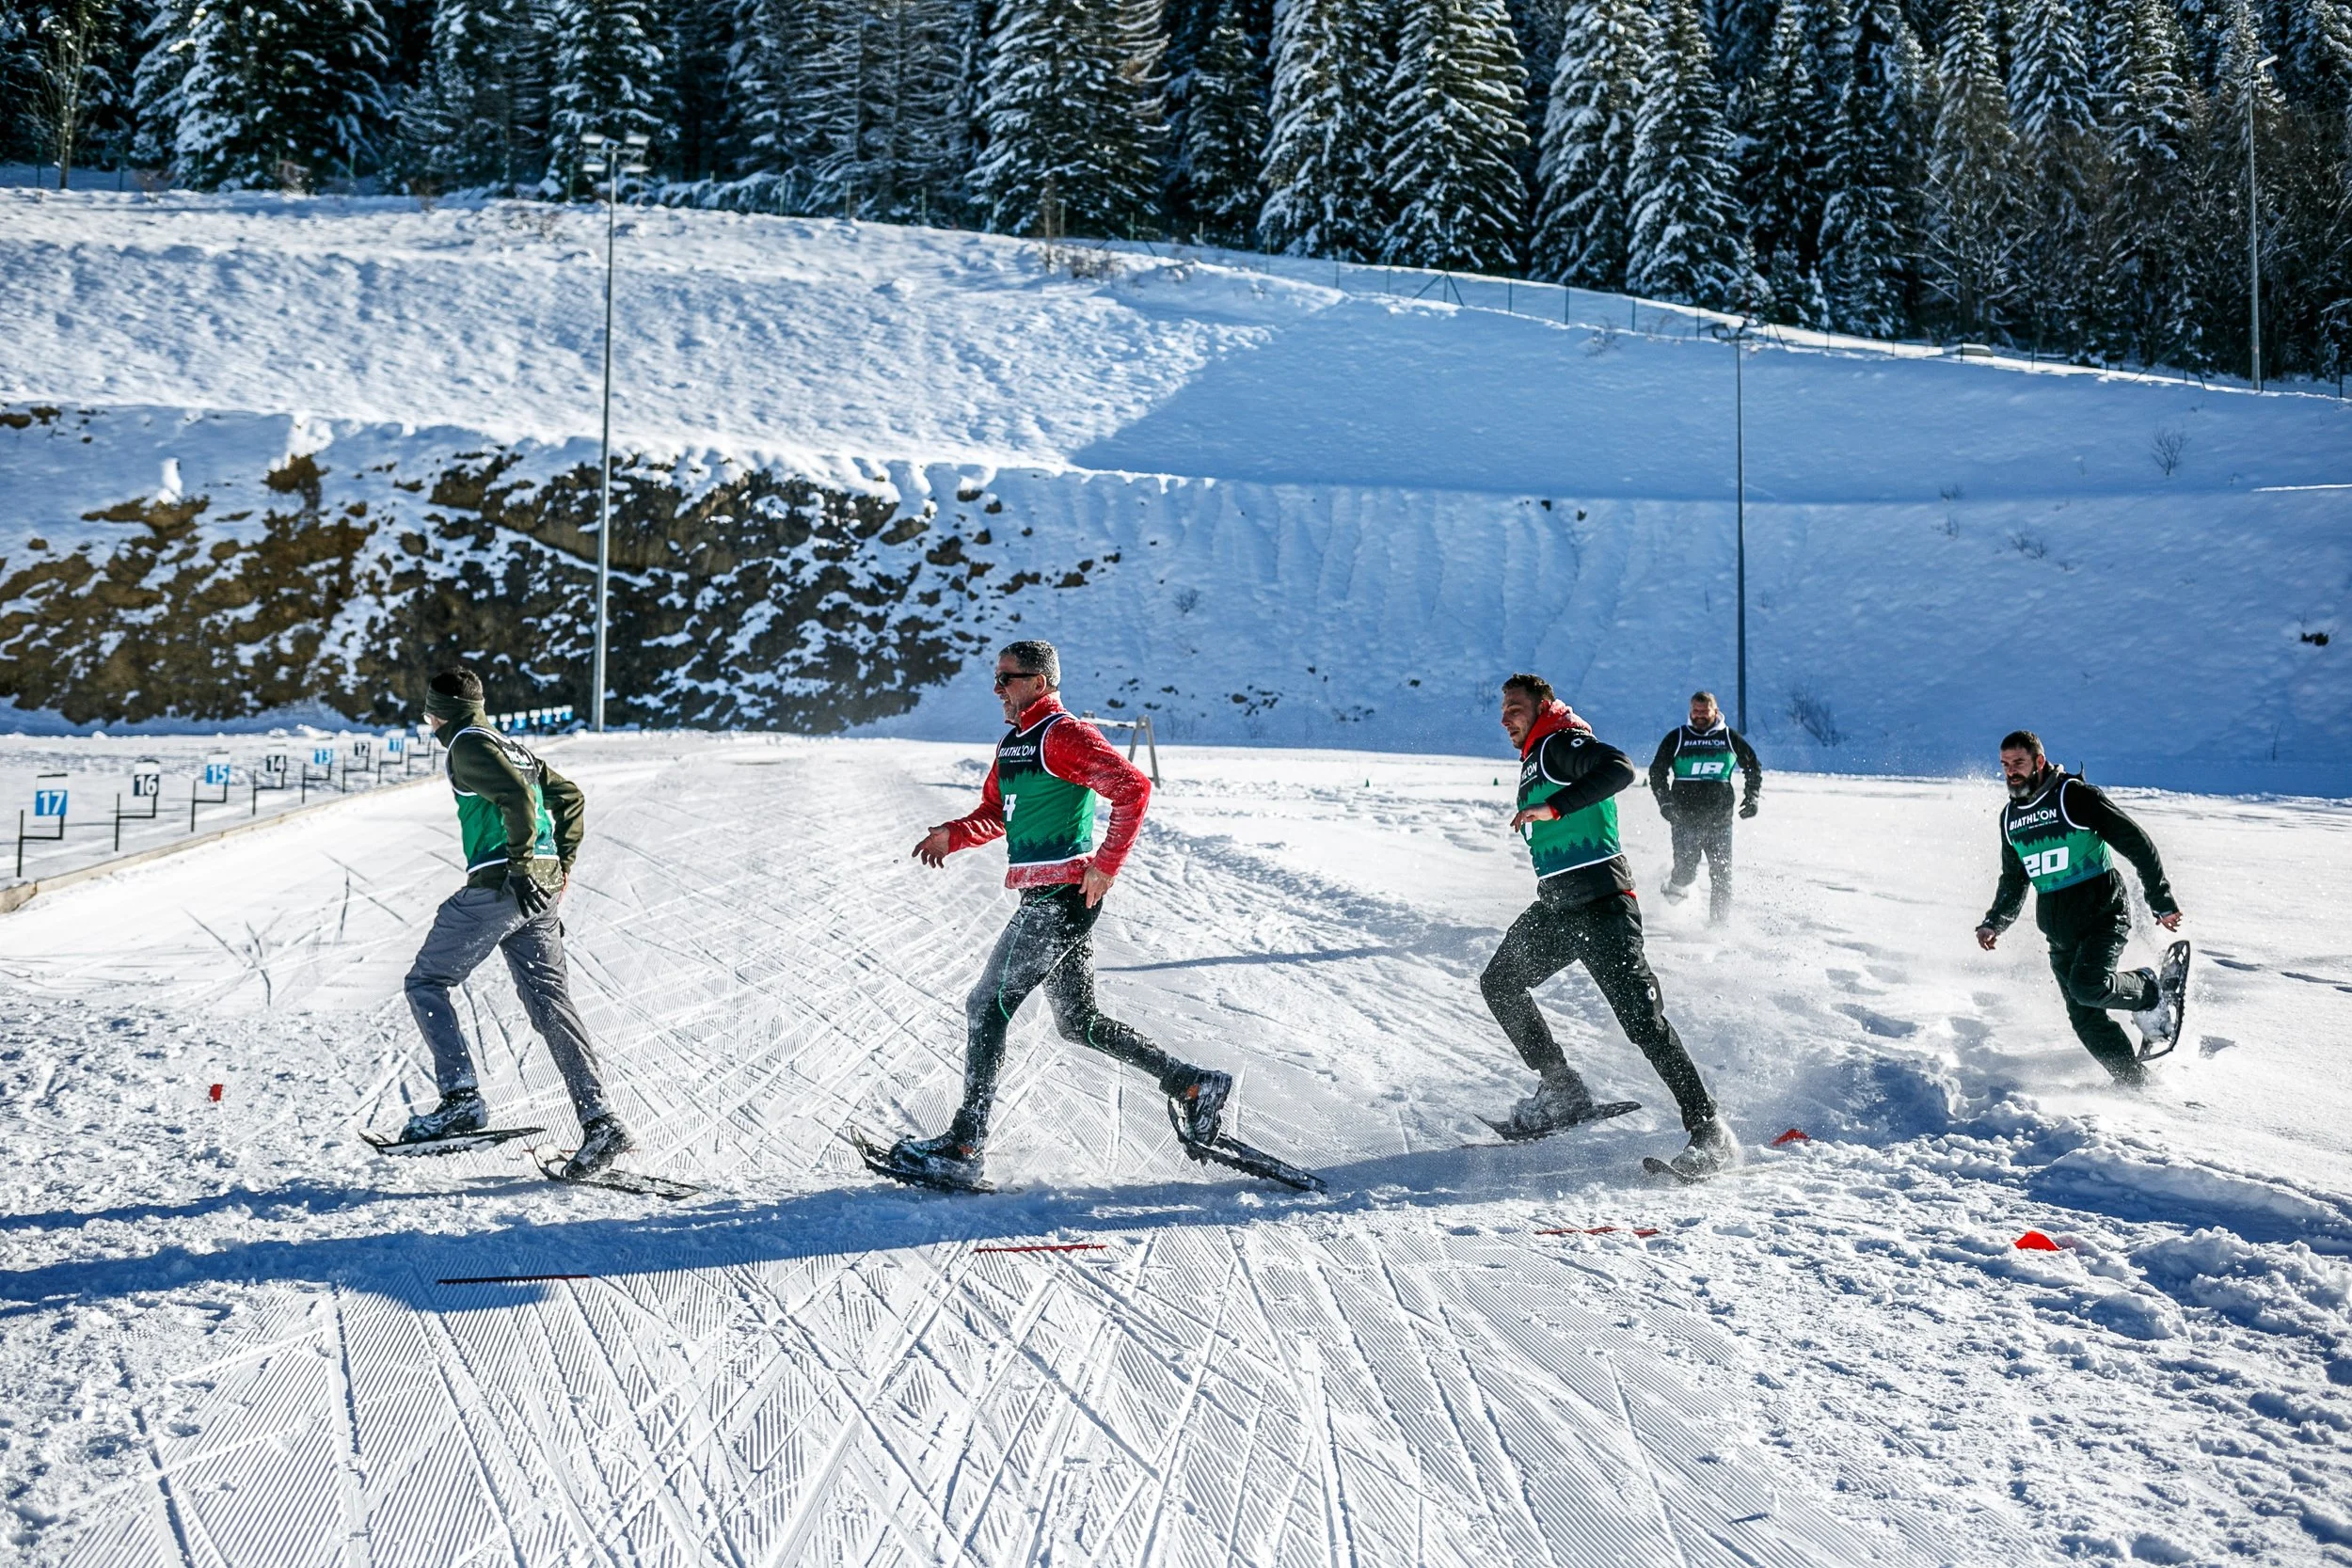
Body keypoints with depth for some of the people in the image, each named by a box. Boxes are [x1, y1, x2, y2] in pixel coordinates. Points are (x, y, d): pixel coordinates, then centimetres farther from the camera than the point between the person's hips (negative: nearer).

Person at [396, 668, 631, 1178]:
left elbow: (516, 796, -18)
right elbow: (570, 798, 26)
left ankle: (462, 1097, -2)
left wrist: (520, 867, -18)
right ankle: (599, 1120, -7)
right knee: (550, 1002, 2)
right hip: (541, 892, 8)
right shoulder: (512, 745, 24)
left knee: (425, 983, 8)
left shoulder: (468, 744, -2)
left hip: (498, 884, -8)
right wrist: (562, 865, 20)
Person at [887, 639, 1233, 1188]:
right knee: (1077, 1021, 13)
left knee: (987, 1005, -5)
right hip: (1044, 897, 10)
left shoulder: (1063, 735, -12)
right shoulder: (1012, 742, 17)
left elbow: (1133, 788, -20)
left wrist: (1106, 864, -22)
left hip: (1062, 897, -10)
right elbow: (994, 813, 25)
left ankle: (965, 1146, 1)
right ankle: (1192, 1085, 16)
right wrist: (951, 835, 6)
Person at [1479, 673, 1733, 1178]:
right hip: (1556, 908, 10)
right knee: (1500, 983, 13)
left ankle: (1707, 1128, -7)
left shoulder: (1562, 743, -6)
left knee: (1640, 1015, -13)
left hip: (1600, 903, -10)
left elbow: (1620, 767, -25)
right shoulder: (1533, 759, 22)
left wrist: (1554, 807, -28)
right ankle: (1561, 1089, 17)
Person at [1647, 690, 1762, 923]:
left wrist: (1751, 797, 6)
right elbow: (1657, 771, 9)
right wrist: (1665, 803, -2)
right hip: (1685, 818, -1)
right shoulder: (1677, 738, 4)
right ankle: (1678, 886, 29)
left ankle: (1720, 920, 5)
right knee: (1686, 870, -5)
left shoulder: (1730, 738, 7)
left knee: (1722, 873, -3)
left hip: (1719, 818, 1)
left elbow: (1754, 768, 19)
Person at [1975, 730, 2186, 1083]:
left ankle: (2153, 995, 4)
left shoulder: (2074, 796, -11)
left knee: (2087, 986, -26)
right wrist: (1994, 923, 8)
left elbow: (2136, 842, -8)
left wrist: (2162, 901, -8)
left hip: (2103, 916, -6)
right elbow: (2013, 882, 22)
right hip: (2059, 932, 6)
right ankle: (2133, 1079, 12)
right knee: (2086, 1018, 0)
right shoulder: (2010, 817, 10)